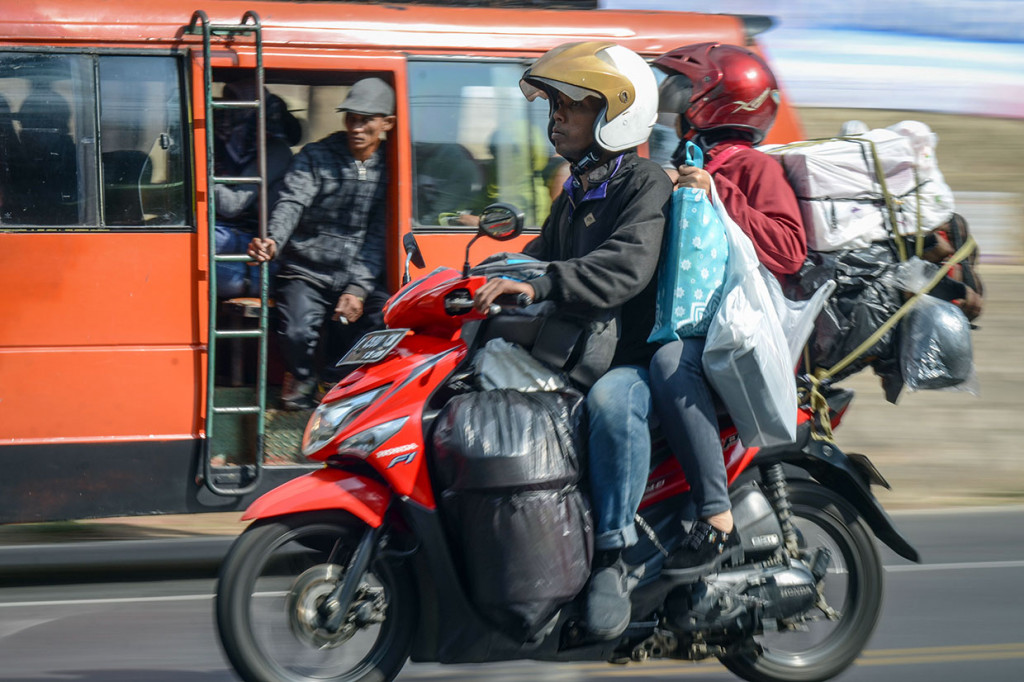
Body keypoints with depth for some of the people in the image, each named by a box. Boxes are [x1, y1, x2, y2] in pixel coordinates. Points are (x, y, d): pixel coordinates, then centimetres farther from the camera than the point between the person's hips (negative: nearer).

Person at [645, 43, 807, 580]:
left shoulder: (753, 168, -1)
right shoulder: (678, 168, 26)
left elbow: (789, 250, -15)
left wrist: (719, 198, -19)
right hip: (676, 320, 9)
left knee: (671, 362, -39)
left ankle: (717, 523, -39)